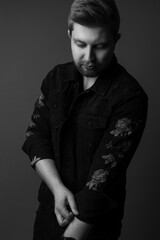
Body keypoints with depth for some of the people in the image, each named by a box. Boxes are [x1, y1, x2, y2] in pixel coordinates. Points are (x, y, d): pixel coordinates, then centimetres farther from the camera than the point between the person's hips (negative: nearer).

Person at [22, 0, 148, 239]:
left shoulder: (129, 97, -21)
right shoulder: (56, 77, -3)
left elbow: (105, 173, -26)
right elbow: (36, 135, -4)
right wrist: (57, 187, -19)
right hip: (49, 207, 5)